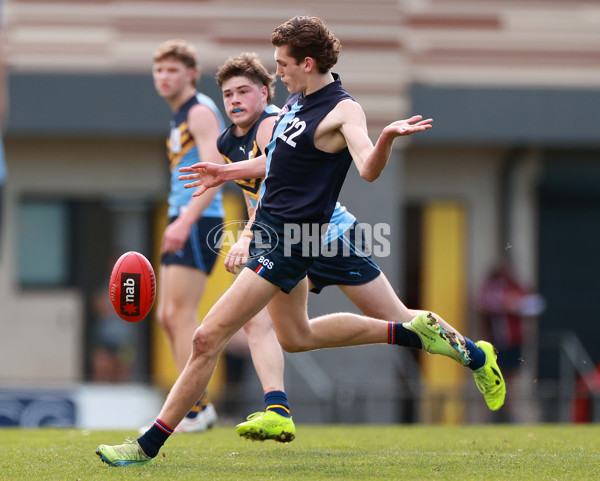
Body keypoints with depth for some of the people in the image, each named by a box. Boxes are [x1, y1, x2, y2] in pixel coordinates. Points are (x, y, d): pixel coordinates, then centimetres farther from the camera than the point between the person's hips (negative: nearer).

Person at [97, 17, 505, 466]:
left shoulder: (343, 111, -18)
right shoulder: (297, 100, 9)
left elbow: (368, 169, -35)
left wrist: (387, 137, -54)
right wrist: (227, 172, 30)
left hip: (286, 239, -10)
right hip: (271, 226, 10)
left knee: (208, 339, -12)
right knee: (297, 336, 26)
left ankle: (150, 444, -5)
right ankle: (417, 332, 31)